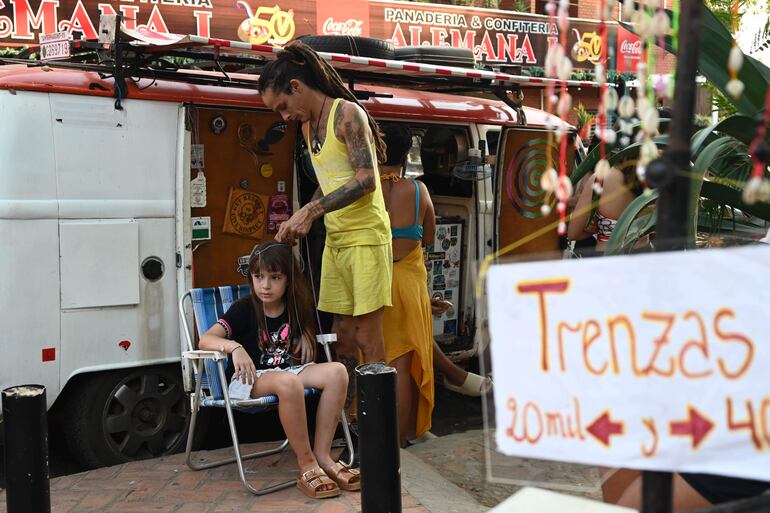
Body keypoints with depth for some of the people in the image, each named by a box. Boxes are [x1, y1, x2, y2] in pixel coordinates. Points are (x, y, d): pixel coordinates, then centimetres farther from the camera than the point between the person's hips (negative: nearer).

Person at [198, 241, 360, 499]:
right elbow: (205, 340, -18)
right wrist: (234, 347, -38)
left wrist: (304, 335, 4)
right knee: (289, 382, -40)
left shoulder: (295, 308, 6)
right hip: (249, 378, -5)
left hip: (287, 370, 5)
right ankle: (306, 465, -26)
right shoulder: (243, 309, -8)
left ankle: (322, 455, -19)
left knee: (336, 371, -23)